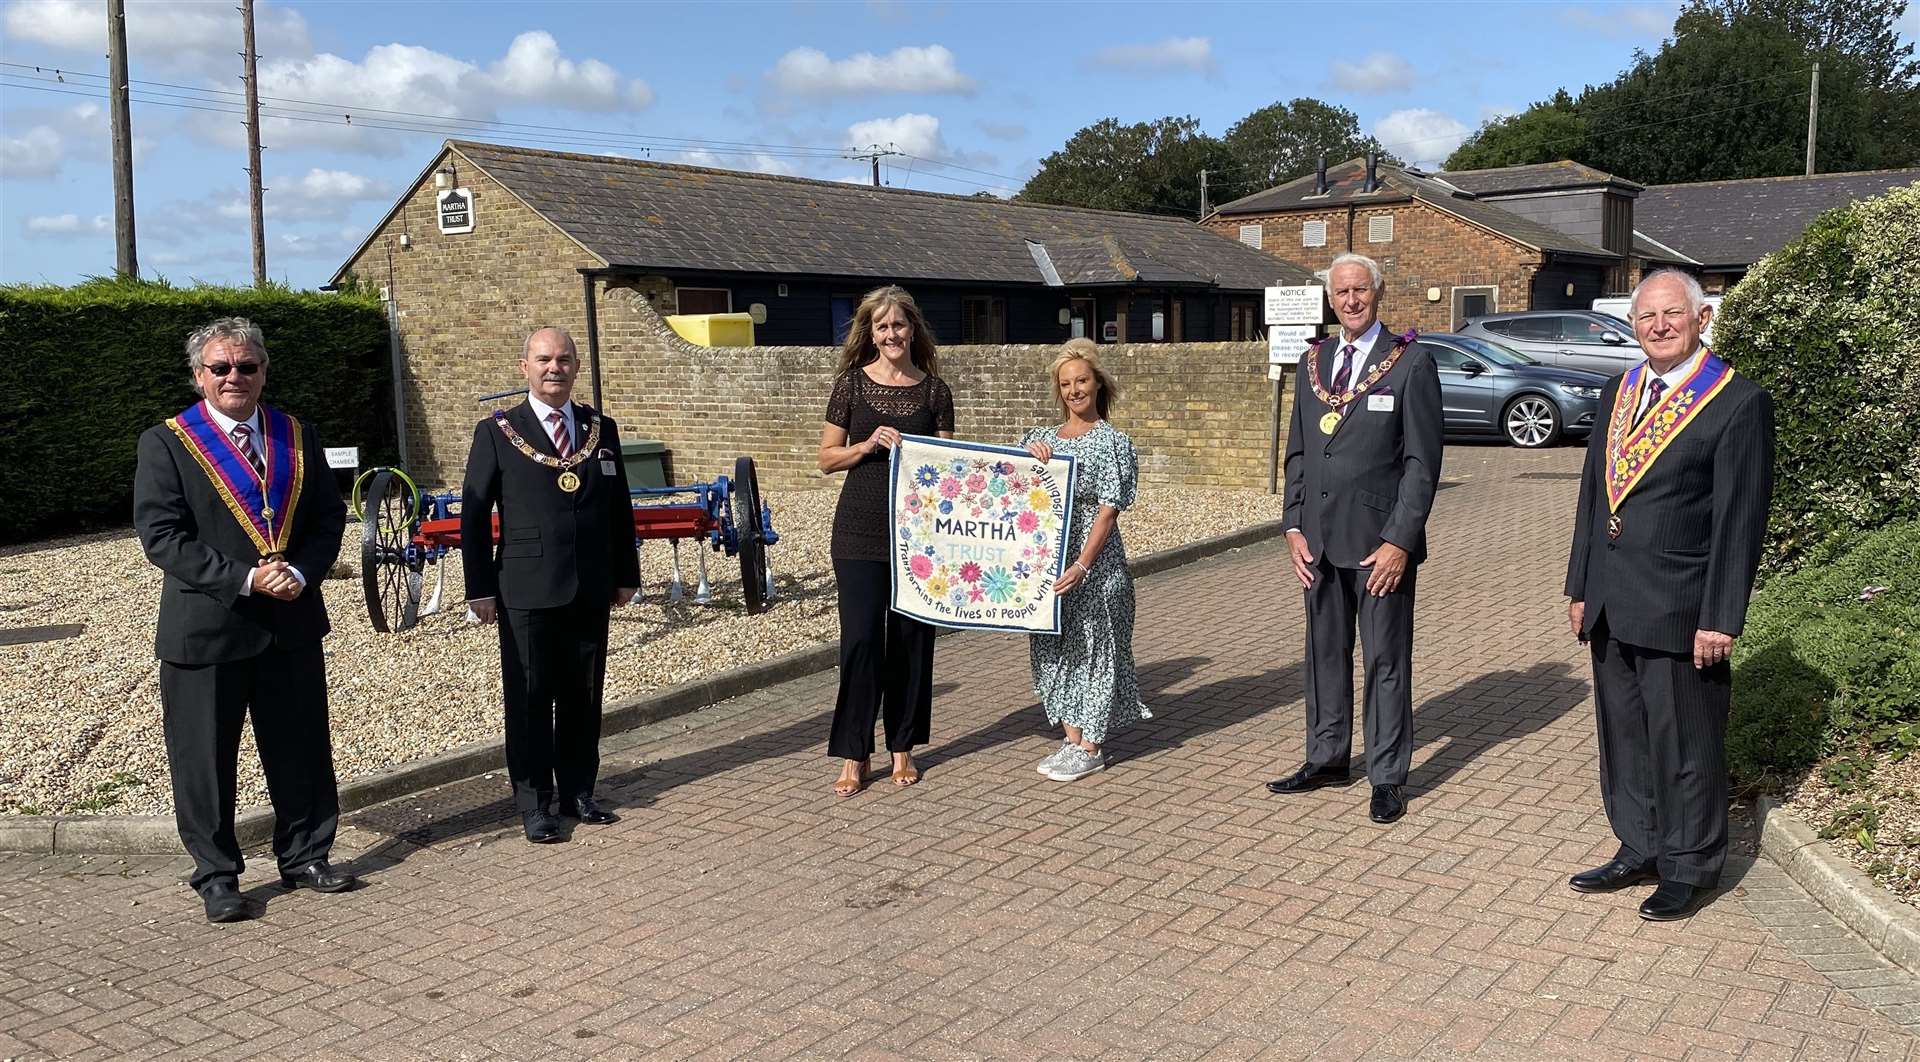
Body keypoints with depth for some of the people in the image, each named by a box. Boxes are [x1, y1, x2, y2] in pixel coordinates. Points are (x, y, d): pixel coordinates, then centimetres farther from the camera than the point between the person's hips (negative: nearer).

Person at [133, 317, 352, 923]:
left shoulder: (298, 437, 9)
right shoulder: (166, 443, -4)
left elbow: (329, 517, 8)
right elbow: (161, 535, -10)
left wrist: (301, 573, -11)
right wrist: (244, 579, -18)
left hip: (292, 623, 4)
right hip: (205, 627, -3)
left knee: (303, 750, 12)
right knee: (205, 760, 5)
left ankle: (304, 858, 27)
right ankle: (216, 878, 20)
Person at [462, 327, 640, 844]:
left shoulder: (601, 428, 10)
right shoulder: (496, 432, -1)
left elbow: (619, 507, 13)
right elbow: (474, 514, -1)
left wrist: (626, 575, 11)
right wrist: (480, 587, -5)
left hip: (591, 589, 4)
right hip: (527, 592, -3)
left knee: (584, 696, 11)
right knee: (530, 699, 2)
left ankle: (578, 792, 24)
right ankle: (535, 804, 12)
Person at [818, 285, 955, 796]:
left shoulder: (935, 391, 5)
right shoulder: (851, 384, 1)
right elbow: (827, 458, 3)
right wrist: (869, 444, -13)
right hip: (860, 531, -1)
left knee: (912, 638, 6)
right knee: (860, 638, -4)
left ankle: (903, 748, 20)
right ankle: (853, 755, 7)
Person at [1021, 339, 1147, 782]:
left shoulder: (1114, 442, -4)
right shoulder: (1042, 438, 11)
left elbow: (1108, 511, -11)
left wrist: (1082, 565, -20)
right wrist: (1027, 454, -9)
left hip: (1094, 564, -5)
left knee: (1091, 645, 0)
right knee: (1054, 646, 8)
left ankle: (1092, 746, 9)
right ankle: (1072, 739, 19)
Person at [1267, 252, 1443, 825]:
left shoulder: (1410, 364, -6)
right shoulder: (1312, 361, 10)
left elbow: (1422, 462, -8)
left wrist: (1399, 541, -14)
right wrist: (1294, 527, 4)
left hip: (1381, 539, -5)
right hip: (1320, 538, 5)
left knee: (1386, 659, 3)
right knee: (1325, 651, 15)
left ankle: (1387, 777, 14)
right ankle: (1327, 758, 29)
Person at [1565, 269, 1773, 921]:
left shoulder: (1739, 402, -9)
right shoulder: (1618, 394, 11)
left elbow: (1741, 519, -11)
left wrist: (1720, 618, -14)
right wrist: (1580, 587, 12)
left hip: (1679, 610, -6)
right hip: (1611, 606, 6)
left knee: (1685, 744, 5)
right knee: (1623, 736, 15)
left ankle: (1689, 867, 21)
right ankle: (1639, 852, 29)